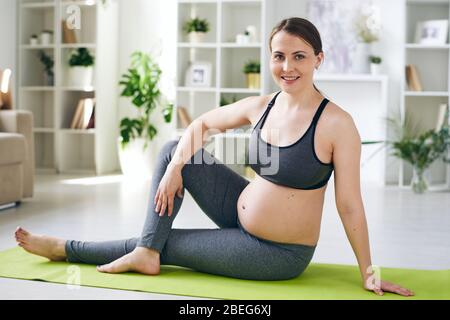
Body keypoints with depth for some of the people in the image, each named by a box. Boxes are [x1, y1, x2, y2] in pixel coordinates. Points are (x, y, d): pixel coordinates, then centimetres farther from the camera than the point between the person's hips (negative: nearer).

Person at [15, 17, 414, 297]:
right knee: (173, 149, 0)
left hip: (277, 253, -6)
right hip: (241, 214, 6)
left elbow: (350, 206, -18)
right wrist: (174, 167, -4)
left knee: (164, 243, 0)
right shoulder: (260, 106, -4)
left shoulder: (336, 123, -23)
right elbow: (202, 123, 11)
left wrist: (369, 274, -13)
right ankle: (146, 252, -1)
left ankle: (67, 248, 19)